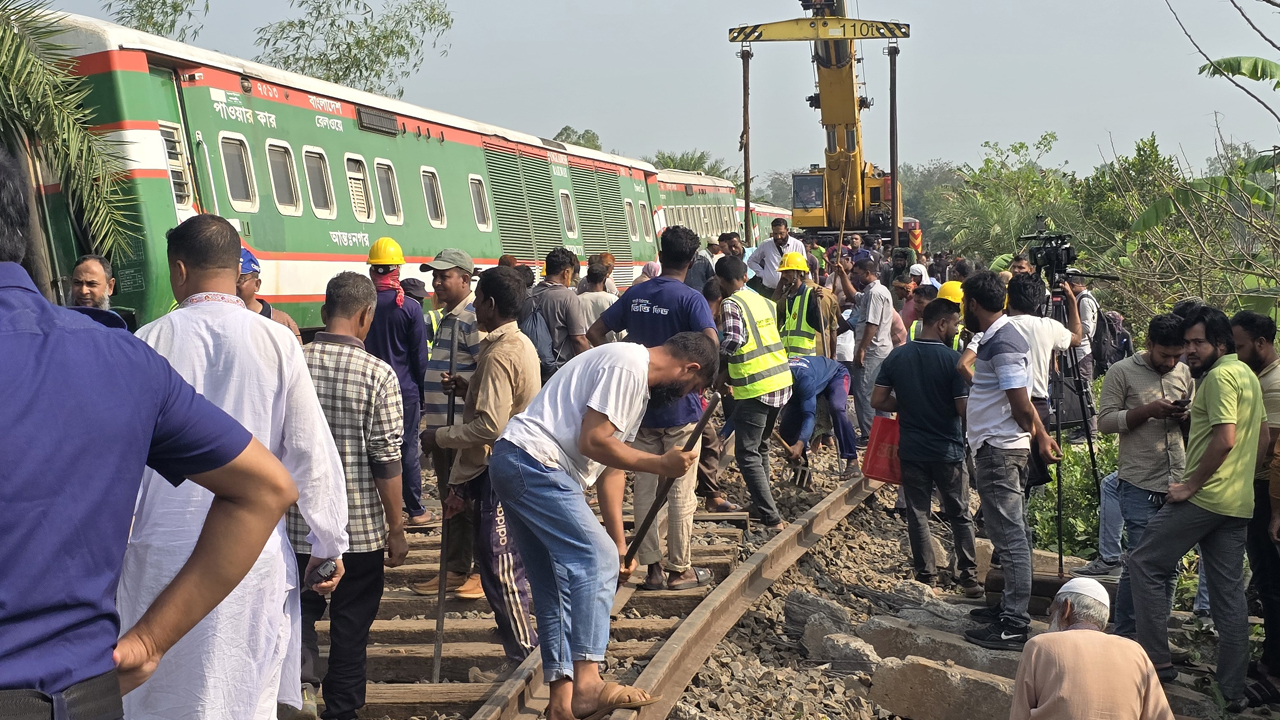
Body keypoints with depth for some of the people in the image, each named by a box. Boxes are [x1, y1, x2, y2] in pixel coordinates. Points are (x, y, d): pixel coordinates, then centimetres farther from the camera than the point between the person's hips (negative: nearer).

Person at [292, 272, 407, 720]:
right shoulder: (378, 374, -13)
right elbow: (386, 460, -12)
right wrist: (397, 530, -2)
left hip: (297, 521, 2)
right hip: (361, 528, -2)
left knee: (302, 607, 22)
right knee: (351, 624, 14)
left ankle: (302, 678, 0)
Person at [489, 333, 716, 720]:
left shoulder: (638, 381, 21)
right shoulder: (628, 366, -12)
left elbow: (611, 464, 21)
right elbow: (593, 442, -19)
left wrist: (620, 542, 18)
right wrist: (660, 464, -11)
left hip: (517, 468, 11)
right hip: (532, 461, -11)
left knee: (556, 584, 10)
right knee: (596, 559, -15)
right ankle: (586, 684, -18)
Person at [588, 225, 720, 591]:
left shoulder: (634, 294, 3)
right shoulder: (690, 299, -13)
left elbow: (595, 333, 6)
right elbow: (711, 344, -28)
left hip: (641, 405, 4)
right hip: (681, 408, -4)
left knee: (646, 488, 10)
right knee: (681, 492, 6)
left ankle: (652, 568, 16)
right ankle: (679, 570, 14)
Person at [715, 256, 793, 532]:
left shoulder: (730, 304, -10)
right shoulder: (763, 301, 12)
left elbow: (733, 340, -25)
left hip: (755, 388, -8)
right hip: (781, 381, 8)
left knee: (747, 455, -2)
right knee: (760, 448, 22)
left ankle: (772, 519, -7)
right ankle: (760, 506, 31)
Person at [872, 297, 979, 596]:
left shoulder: (897, 356, -3)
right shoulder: (952, 359, -15)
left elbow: (877, 400, -1)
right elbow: (965, 409, -17)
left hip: (911, 449, 3)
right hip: (947, 450, -3)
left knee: (918, 514, 10)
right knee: (959, 515, 12)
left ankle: (926, 577, 13)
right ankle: (968, 575, 14)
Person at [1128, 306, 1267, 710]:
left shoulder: (1219, 376, -12)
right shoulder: (1248, 375, 18)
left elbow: (1225, 438, -22)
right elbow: (1263, 439, 23)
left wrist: (1191, 484, -17)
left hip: (1204, 497, -9)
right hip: (1238, 503, 9)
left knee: (1144, 563, 1)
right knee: (1230, 592, 10)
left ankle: (1156, 660, 1)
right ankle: (1234, 691, 14)